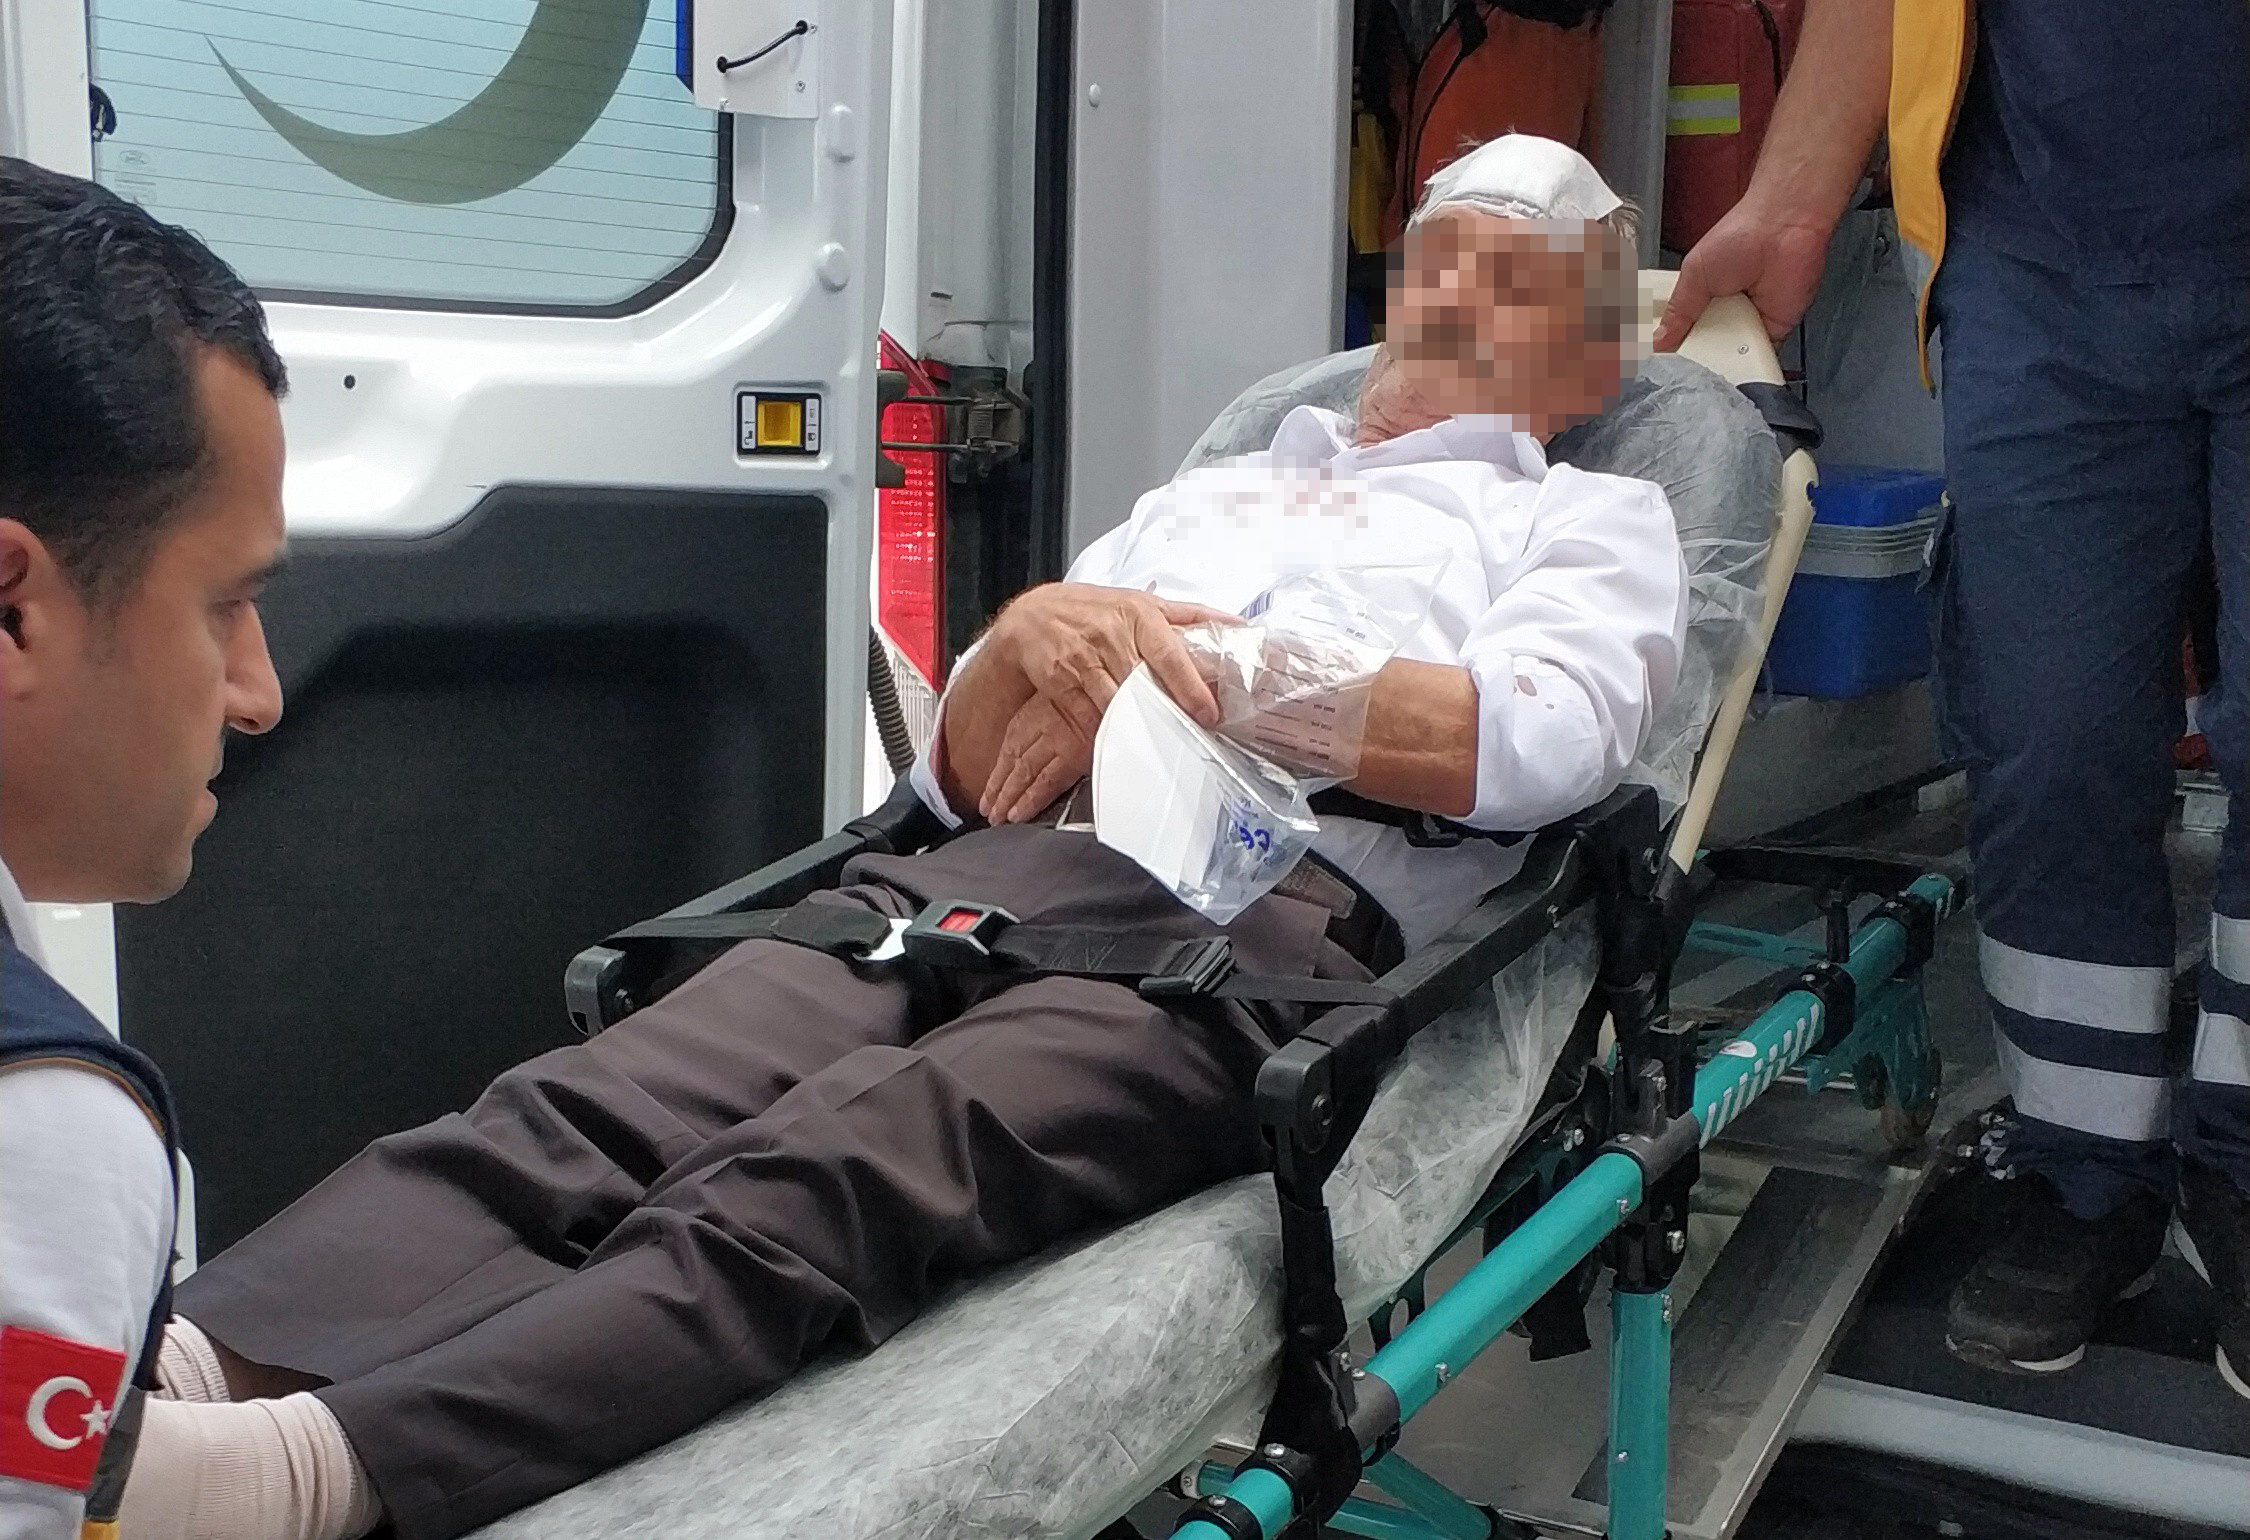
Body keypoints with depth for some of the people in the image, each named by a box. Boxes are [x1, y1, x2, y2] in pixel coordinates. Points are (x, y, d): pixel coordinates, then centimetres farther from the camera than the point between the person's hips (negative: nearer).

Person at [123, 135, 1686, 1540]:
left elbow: (1543, 738, -3)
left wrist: (1174, 647, -2)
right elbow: (961, 774, 26)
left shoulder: (1598, 519, 23)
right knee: (577, 1113, -24)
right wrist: (1036, 630, 3)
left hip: (1268, 915, -5)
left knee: (822, 1184, -33)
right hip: (996, 868, 5)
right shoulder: (1213, 489, 35)